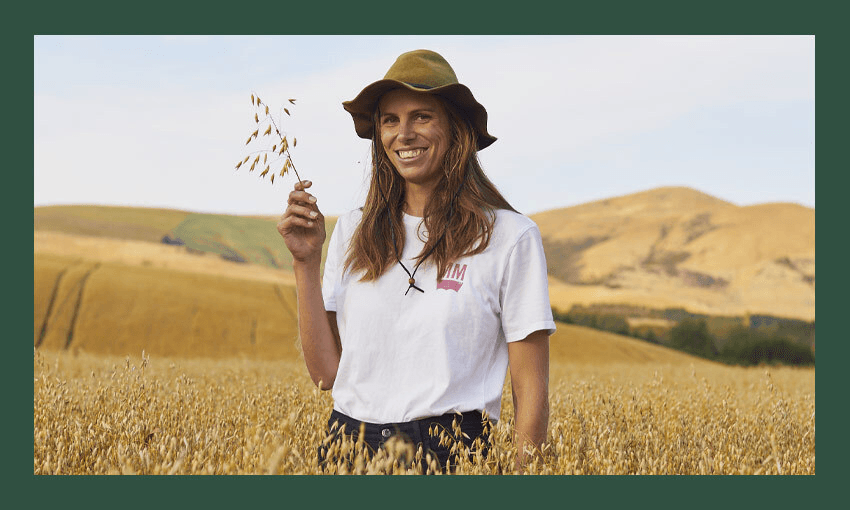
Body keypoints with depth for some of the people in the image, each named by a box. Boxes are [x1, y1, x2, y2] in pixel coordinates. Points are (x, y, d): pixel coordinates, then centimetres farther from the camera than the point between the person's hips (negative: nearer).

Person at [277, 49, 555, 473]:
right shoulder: (352, 232, 8)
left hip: (448, 450, -2)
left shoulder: (509, 236, -4)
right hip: (348, 443, 3)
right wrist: (306, 263, -2)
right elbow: (326, 373, 4)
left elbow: (531, 392, -2)